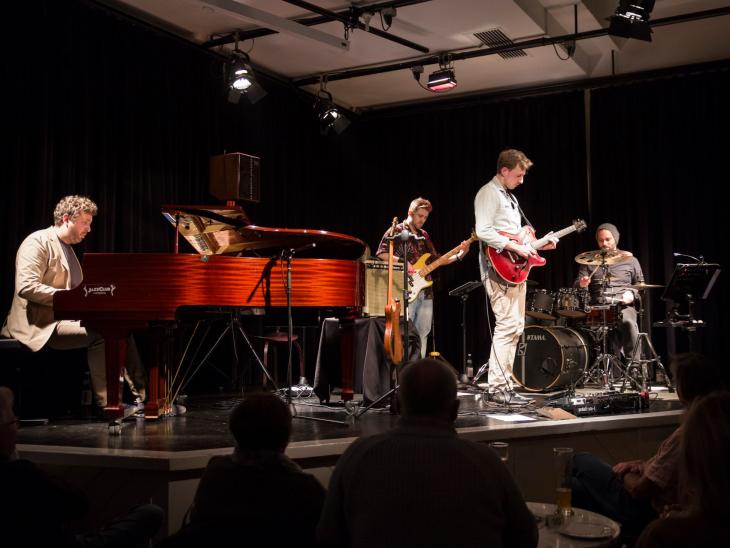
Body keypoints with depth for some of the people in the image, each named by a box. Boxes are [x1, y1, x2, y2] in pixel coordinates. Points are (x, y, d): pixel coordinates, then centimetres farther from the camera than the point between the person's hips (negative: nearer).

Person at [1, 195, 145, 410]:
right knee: (99, 334, -28)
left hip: (65, 317, 9)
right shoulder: (38, 242, -9)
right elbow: (26, 287, -22)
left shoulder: (68, 248, 21)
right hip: (43, 323, -9)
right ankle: (106, 402, -21)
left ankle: (140, 393, -11)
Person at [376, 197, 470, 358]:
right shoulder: (396, 231, -2)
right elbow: (381, 253, -10)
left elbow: (435, 259, 19)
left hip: (425, 290, 7)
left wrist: (460, 254, 8)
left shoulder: (424, 235, 19)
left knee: (423, 333, 6)